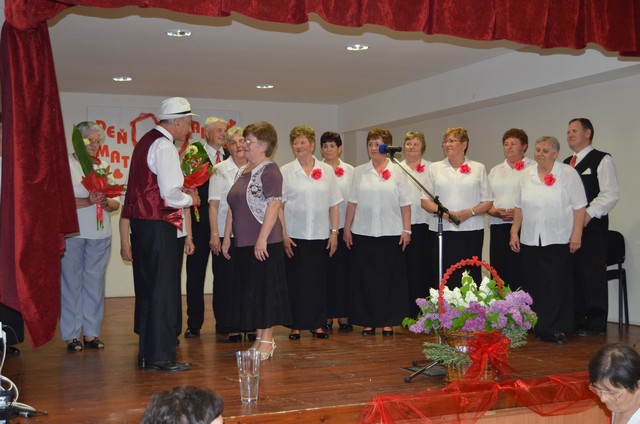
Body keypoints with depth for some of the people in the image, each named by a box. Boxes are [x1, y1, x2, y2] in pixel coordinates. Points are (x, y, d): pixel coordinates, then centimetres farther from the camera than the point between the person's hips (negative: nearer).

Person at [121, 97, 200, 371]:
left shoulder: (146, 141, 17)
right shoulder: (164, 146, -13)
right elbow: (170, 194, -20)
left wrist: (181, 191, 13)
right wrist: (190, 199, -1)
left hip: (140, 222, 10)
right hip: (158, 226, -10)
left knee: (146, 288, 14)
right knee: (163, 290, -4)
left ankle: (146, 354, 23)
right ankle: (161, 356, 1)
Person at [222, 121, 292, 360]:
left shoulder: (269, 170, -9)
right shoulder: (243, 171, 17)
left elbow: (274, 204, -18)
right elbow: (233, 207, 20)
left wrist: (262, 238, -23)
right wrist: (227, 237, 16)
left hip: (264, 243, -8)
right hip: (243, 242, 8)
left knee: (264, 290, -3)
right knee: (249, 291, 10)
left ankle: (267, 340, 5)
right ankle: (260, 338, 18)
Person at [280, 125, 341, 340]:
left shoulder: (327, 171, 7)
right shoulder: (285, 172, 2)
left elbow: (334, 205, 7)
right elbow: (278, 206, -2)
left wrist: (334, 232, 1)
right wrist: (283, 235, -9)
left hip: (321, 236, 2)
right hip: (295, 236, -1)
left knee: (318, 280, 6)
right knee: (296, 280, 2)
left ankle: (317, 324, 16)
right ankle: (296, 325, 12)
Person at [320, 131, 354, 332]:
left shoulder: (350, 171, 8)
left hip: (344, 227, 1)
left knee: (343, 270, 2)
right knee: (325, 271, 1)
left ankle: (343, 316, 9)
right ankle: (326, 316, 8)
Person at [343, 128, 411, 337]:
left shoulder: (397, 172, 4)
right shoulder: (359, 172, 8)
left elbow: (405, 204, 2)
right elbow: (352, 202, 7)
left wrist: (407, 229, -4)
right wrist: (347, 229, 3)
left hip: (391, 233, -1)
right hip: (362, 233, 1)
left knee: (390, 278, 2)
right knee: (365, 278, 3)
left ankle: (388, 322, 11)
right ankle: (368, 321, 12)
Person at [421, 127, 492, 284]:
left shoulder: (478, 168, 10)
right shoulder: (435, 168, 12)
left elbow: (488, 202, 7)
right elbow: (425, 201, 8)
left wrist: (469, 212, -11)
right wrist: (443, 212, -10)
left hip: (471, 231, -1)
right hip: (441, 231, 1)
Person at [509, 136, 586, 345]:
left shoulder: (568, 174, -2)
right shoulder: (527, 175, 10)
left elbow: (579, 206, -4)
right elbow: (520, 207, 14)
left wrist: (577, 234, -10)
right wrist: (514, 232, 10)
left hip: (558, 240, -4)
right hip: (530, 240, 4)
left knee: (557, 285, -2)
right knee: (534, 285, 6)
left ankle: (557, 329, 7)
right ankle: (539, 327, 15)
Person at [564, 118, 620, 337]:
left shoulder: (602, 160, -3)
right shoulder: (566, 163, 19)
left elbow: (611, 194, -11)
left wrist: (588, 214, -18)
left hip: (591, 227, -6)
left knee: (592, 275, -3)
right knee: (572, 273, 9)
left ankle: (596, 324, 6)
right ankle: (576, 320, 18)